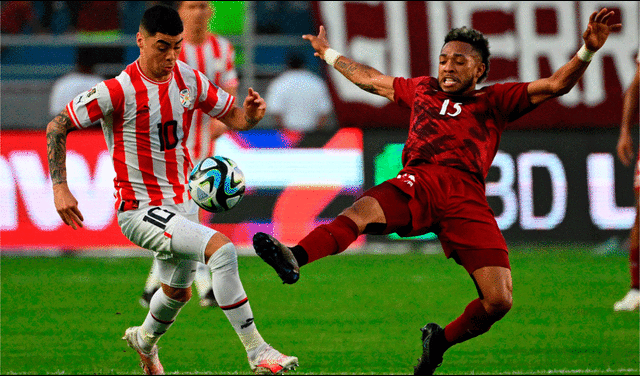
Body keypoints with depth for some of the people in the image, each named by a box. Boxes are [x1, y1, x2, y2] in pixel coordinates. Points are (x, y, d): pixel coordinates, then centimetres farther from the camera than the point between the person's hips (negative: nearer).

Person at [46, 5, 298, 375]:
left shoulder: (189, 79, 0)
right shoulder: (119, 91, -18)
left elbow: (233, 117, 9)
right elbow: (57, 126, -11)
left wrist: (250, 113, -15)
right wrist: (60, 187, -18)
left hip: (183, 203, 7)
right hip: (139, 211, -7)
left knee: (179, 292, 22)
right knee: (222, 248, -27)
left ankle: (145, 339, 56)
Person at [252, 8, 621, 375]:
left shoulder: (495, 100, 24)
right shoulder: (421, 90, 32)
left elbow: (556, 85, 15)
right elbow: (369, 79, 48)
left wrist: (588, 51, -1)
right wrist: (328, 53, 60)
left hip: (467, 195, -1)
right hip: (418, 181, 1)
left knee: (499, 301, -16)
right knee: (361, 211, -34)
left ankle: (442, 340, 12)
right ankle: (294, 259, -61)